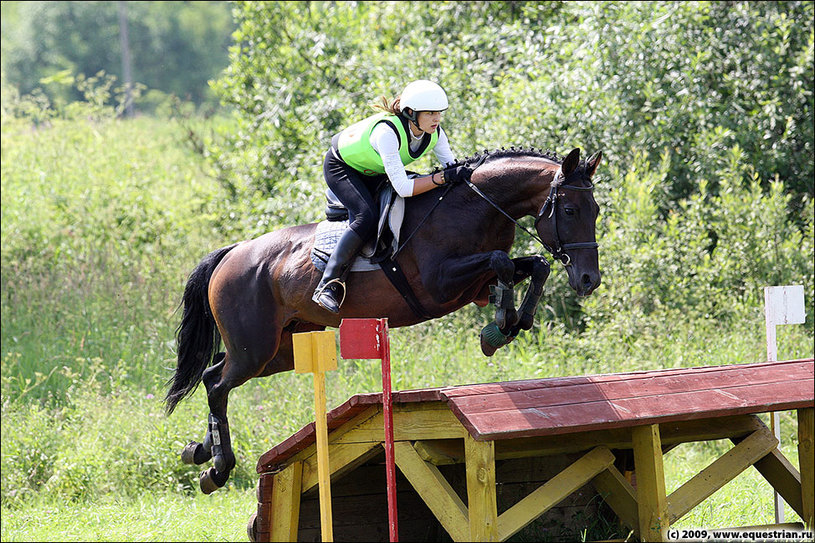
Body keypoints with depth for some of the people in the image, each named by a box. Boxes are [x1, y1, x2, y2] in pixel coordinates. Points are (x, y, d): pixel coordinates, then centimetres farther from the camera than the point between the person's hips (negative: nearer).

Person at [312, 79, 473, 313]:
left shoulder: (435, 133, -20)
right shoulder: (387, 132, -41)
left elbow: (451, 167, -9)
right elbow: (402, 188, -45)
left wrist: (460, 173, -32)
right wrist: (443, 177, -51)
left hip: (374, 173, 8)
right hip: (341, 167, -8)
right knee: (367, 216, -29)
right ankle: (328, 285, -29)